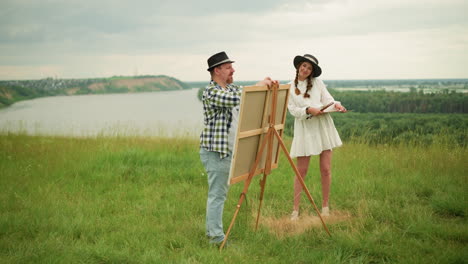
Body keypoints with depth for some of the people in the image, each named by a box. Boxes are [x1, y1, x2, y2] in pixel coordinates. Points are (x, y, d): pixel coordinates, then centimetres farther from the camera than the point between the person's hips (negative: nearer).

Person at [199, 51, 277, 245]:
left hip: (227, 150, 10)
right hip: (215, 151, -9)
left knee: (219, 193, 15)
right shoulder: (211, 92, -16)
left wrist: (267, 84, 0)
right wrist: (258, 86, -24)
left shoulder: (231, 88, 14)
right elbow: (236, 99, -31)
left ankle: (212, 232, 24)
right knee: (217, 194, -7)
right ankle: (217, 237, -3)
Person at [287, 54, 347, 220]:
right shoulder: (290, 87, 5)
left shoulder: (317, 82, 8)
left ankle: (325, 206, 14)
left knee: (326, 169, 1)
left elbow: (328, 100, 5)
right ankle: (295, 209, 7)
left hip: (323, 126, 1)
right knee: (301, 171, 0)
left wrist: (336, 105, -16)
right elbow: (293, 110, -1)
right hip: (304, 128, -1)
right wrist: (308, 110, -17)